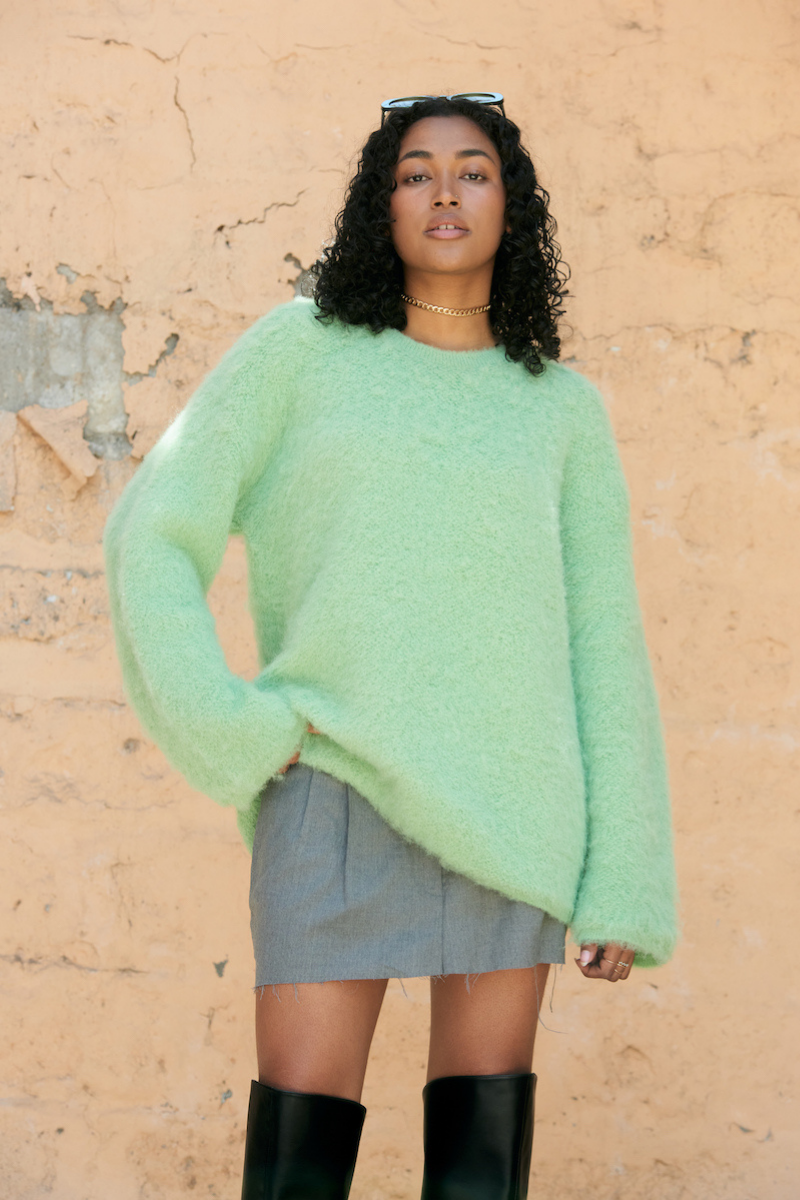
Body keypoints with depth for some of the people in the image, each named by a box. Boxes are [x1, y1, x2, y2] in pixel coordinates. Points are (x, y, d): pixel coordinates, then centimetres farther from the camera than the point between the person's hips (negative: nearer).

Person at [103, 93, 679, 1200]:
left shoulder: (562, 406, 11)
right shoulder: (301, 351, 7)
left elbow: (606, 649, 8)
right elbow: (152, 538, 4)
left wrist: (625, 884, 2)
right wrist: (234, 733, -7)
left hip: (510, 815, 2)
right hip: (338, 792, -2)